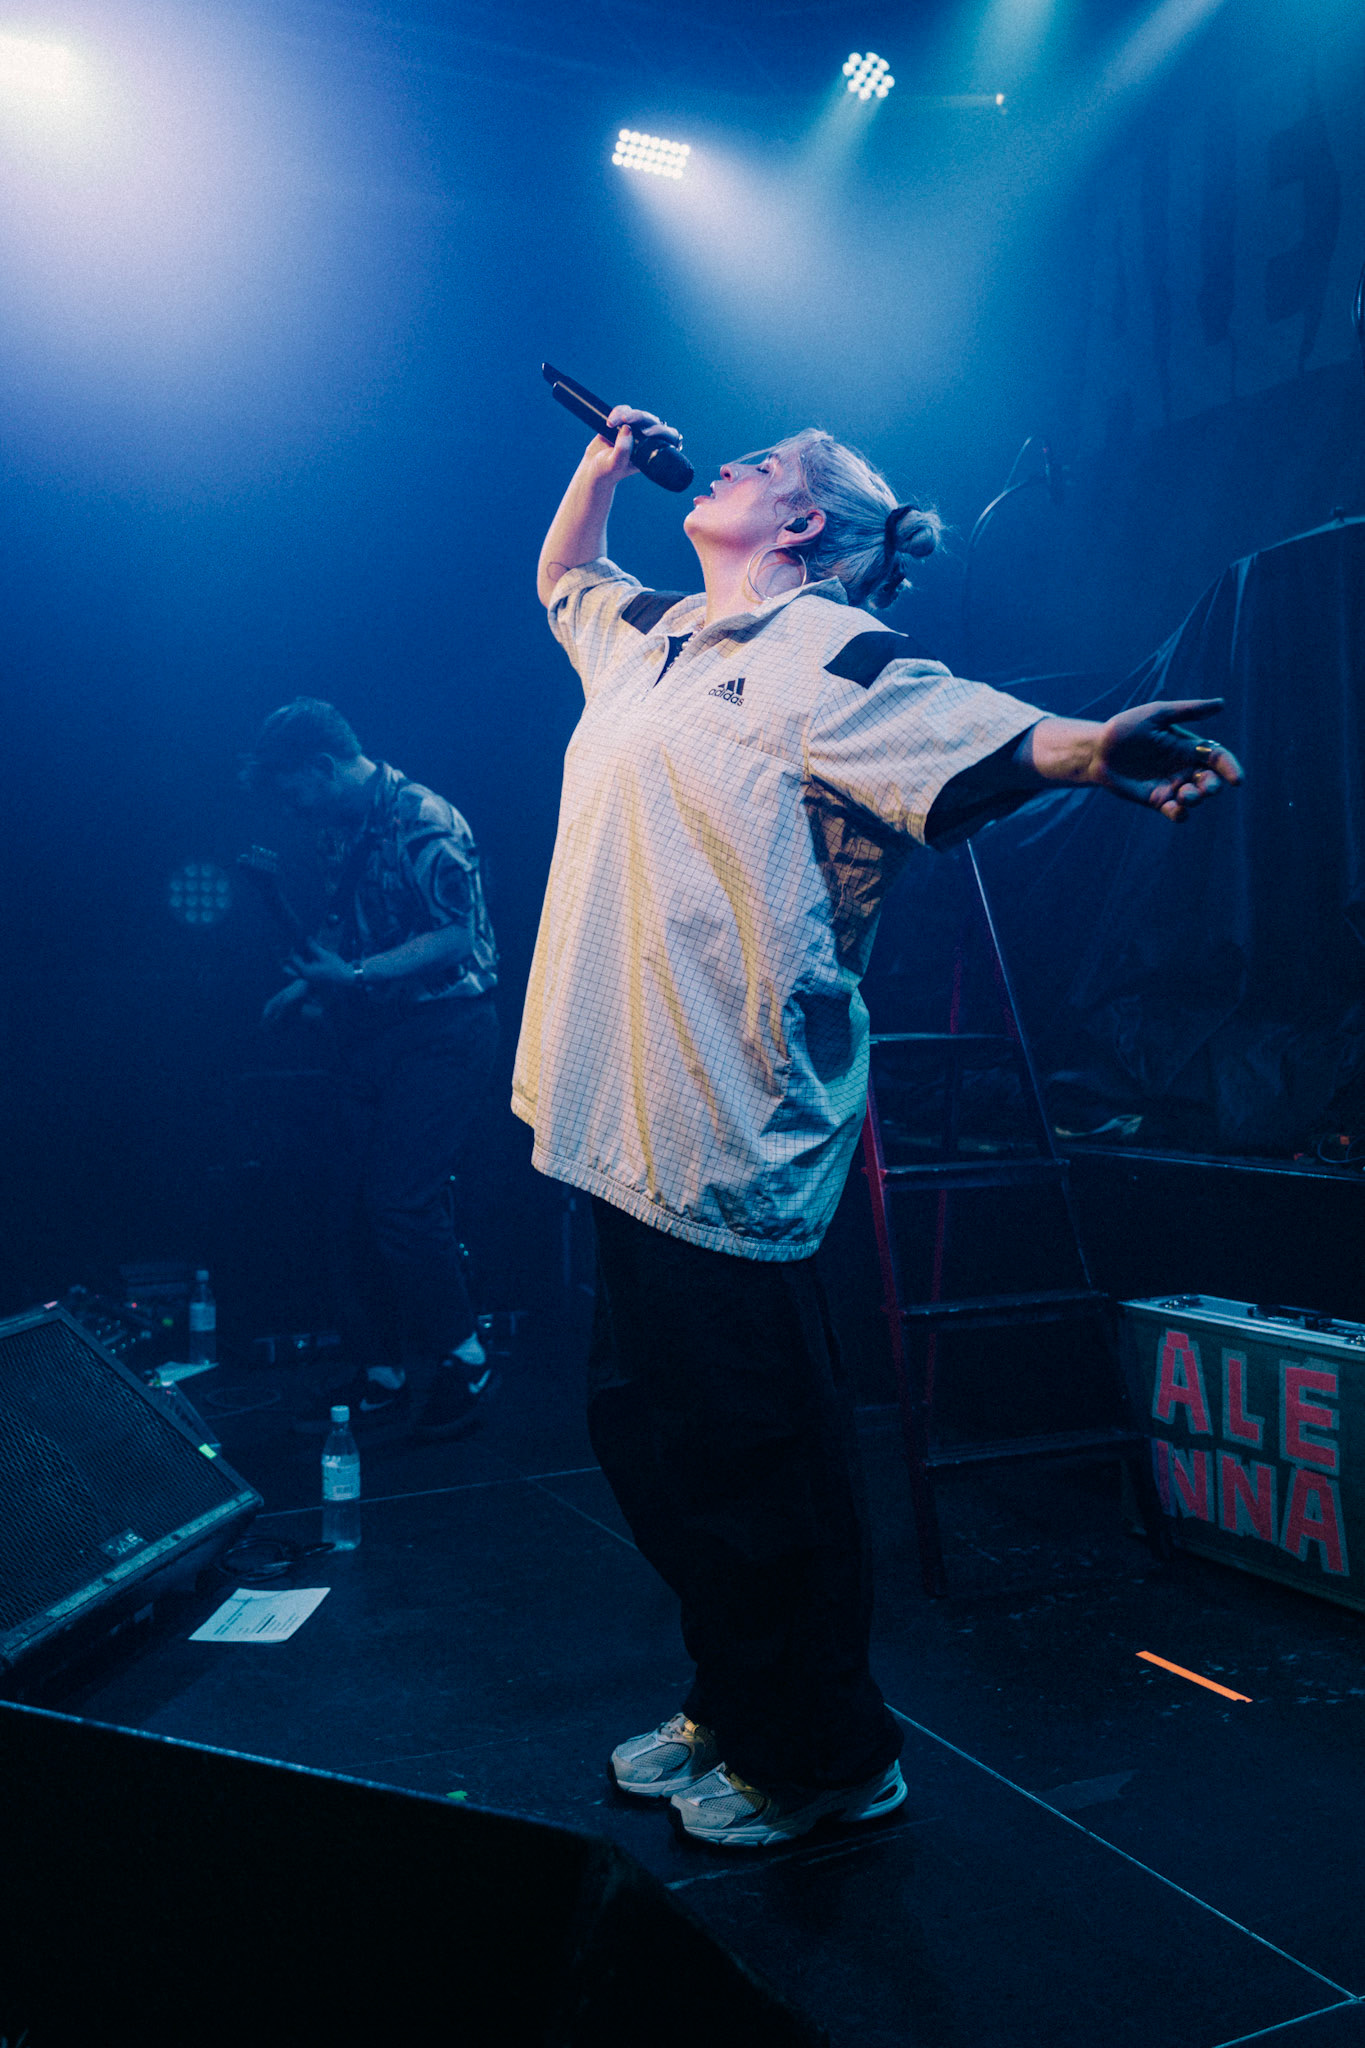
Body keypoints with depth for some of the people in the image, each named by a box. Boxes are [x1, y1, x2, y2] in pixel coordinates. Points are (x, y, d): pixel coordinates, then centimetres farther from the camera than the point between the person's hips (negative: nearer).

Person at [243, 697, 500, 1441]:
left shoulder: (423, 822, -15)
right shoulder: (339, 833, 12)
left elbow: (457, 937, -20)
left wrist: (355, 976, -25)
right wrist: (307, 985, 7)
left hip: (440, 1031, -8)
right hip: (370, 1034, 8)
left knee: (401, 1200, -13)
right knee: (352, 1206, 6)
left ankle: (463, 1363, 6)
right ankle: (380, 1378, 17)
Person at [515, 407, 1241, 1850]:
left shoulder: (827, 649, -5)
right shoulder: (659, 638, 19)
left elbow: (974, 737, -22)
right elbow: (560, 575, 40)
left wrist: (1087, 749, -42)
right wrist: (604, 460, 27)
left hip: (729, 1134, -9)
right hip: (629, 1120, 9)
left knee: (751, 1457, 1)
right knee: (647, 1431, 17)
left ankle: (825, 1759, 22)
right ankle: (731, 1711, 35)